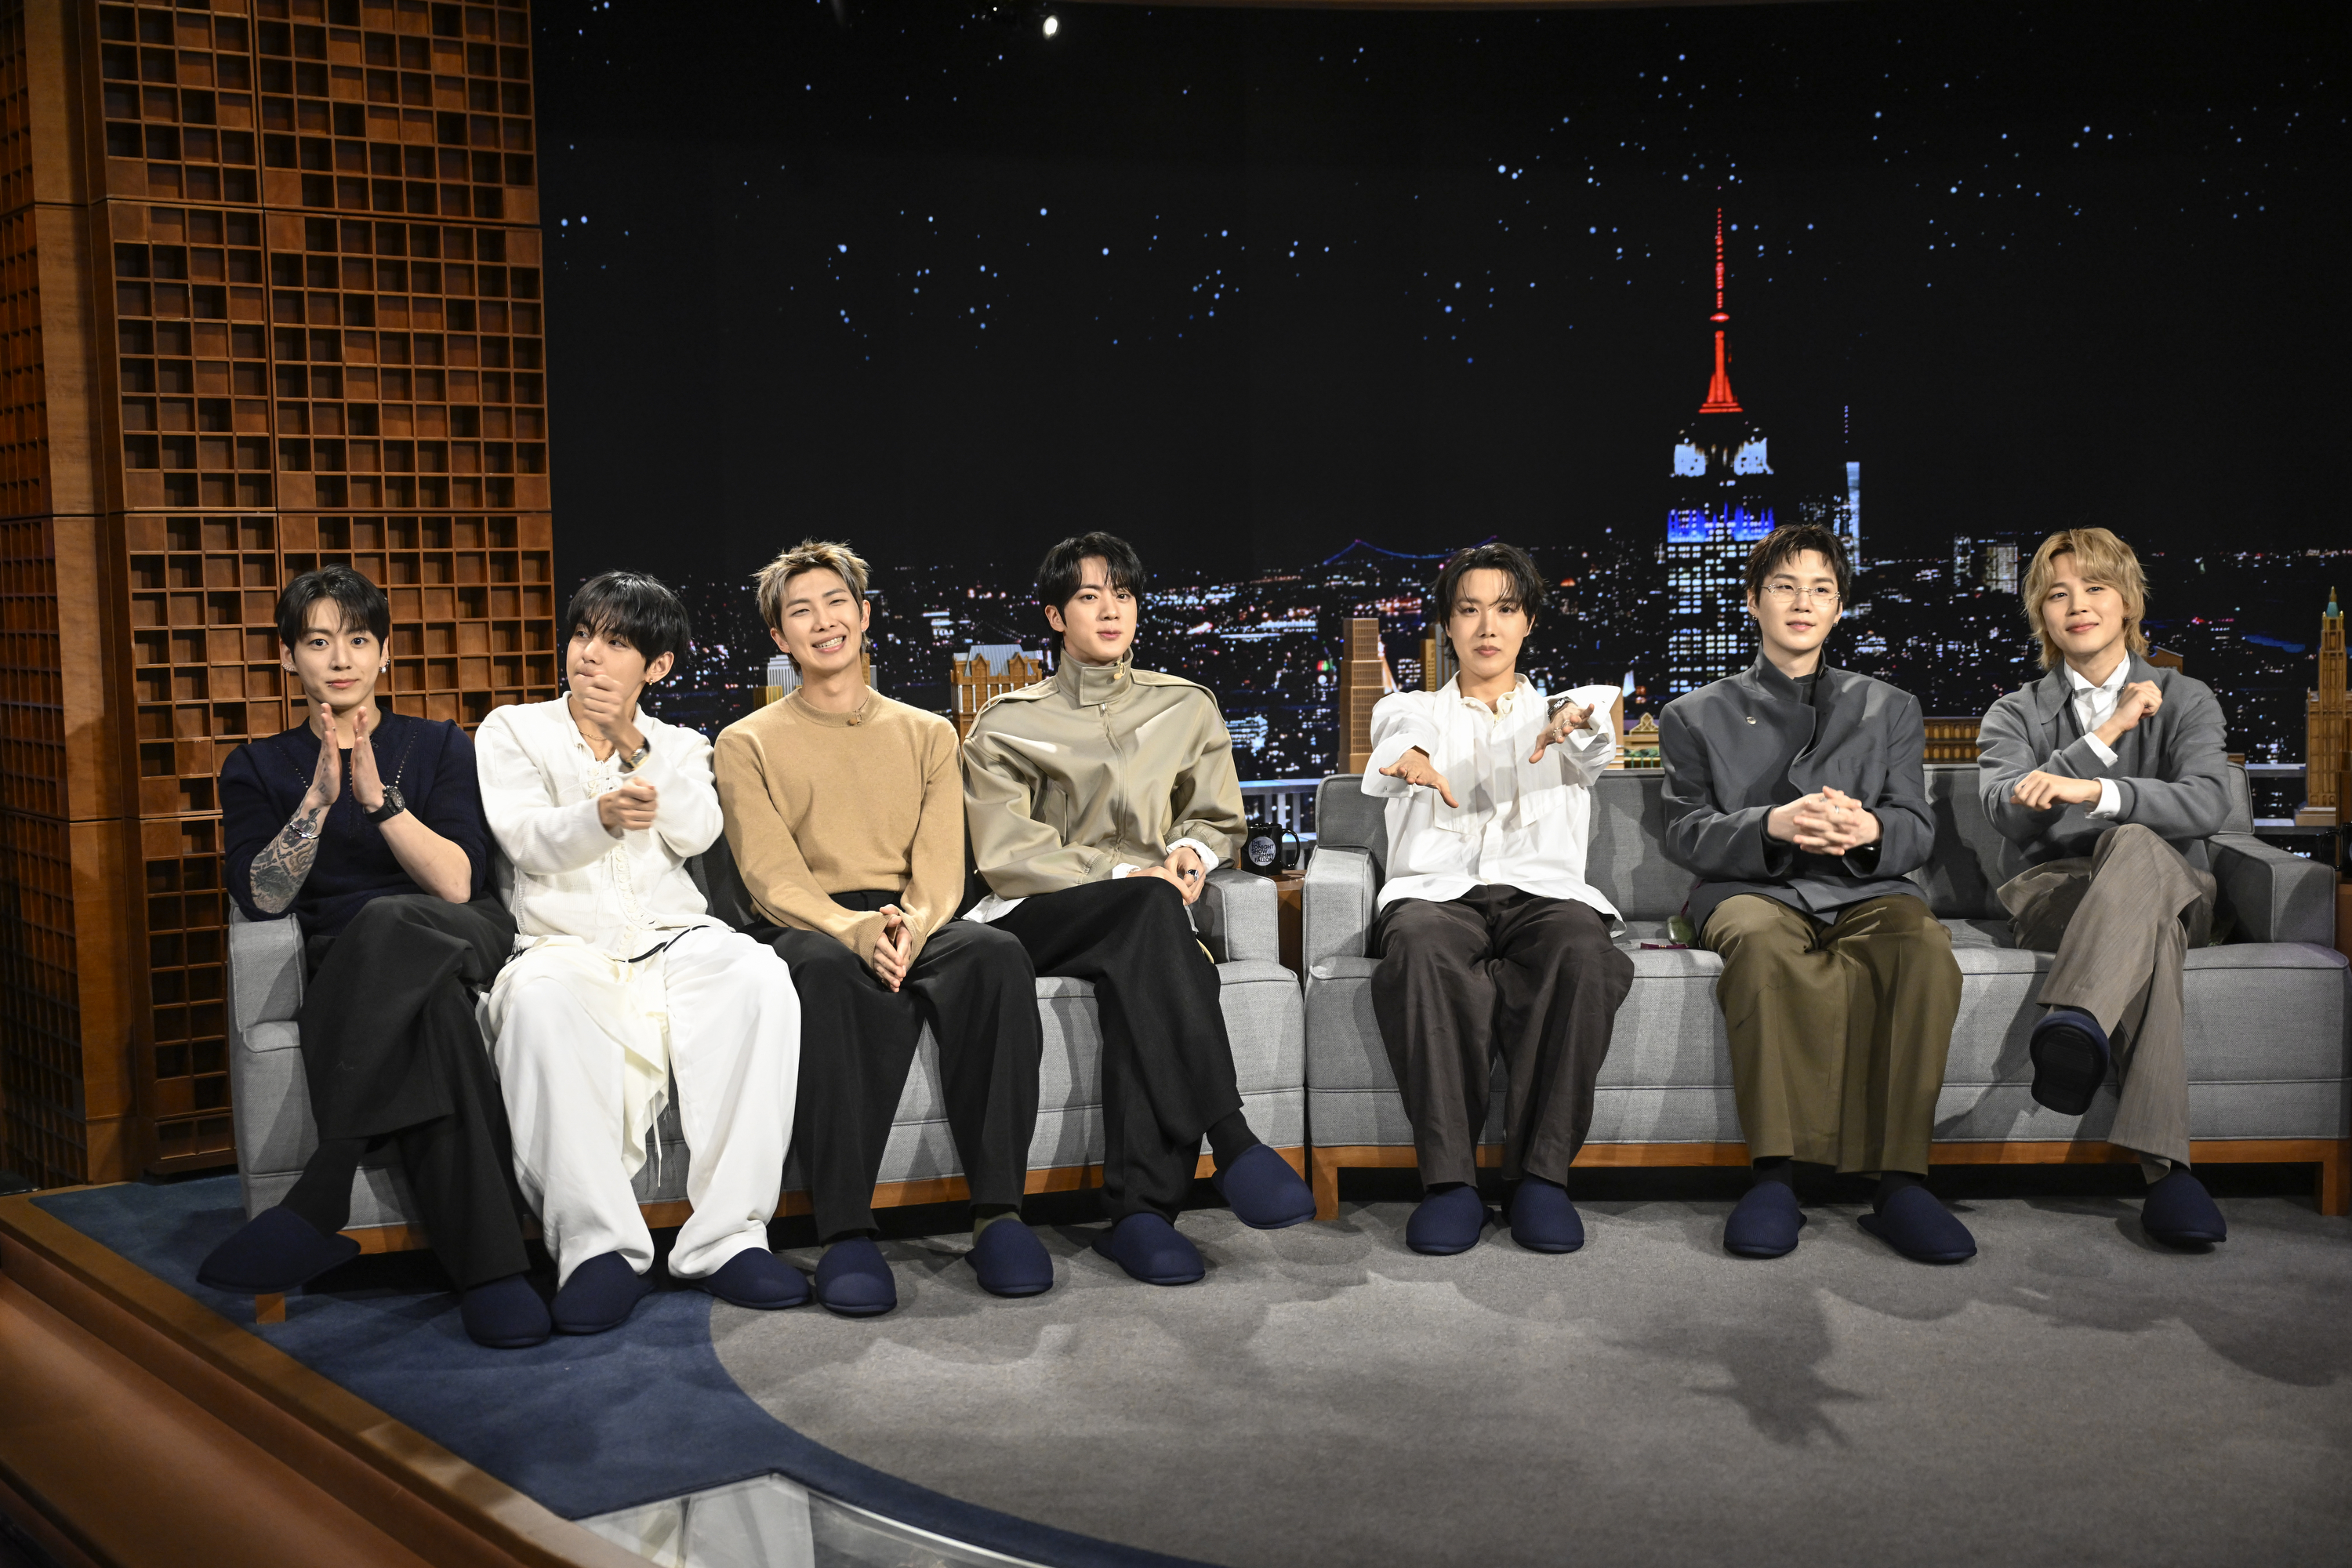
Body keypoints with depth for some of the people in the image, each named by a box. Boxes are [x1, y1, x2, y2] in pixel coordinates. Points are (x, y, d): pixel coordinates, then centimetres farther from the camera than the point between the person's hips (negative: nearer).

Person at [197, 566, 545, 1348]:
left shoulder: (439, 747, 15)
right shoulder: (258, 769, 18)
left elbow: (457, 882, -1)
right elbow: (263, 898, 0)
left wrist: (378, 797, -12)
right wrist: (320, 799, -11)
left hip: (464, 943, 0)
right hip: (346, 971, 0)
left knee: (386, 924, -39)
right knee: (430, 1008, -39)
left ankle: (315, 1210, -38)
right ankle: (487, 1270, -44)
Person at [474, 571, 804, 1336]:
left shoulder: (678, 746, 21)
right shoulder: (514, 731, 16)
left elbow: (696, 832, 1)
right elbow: (529, 841, -3)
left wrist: (634, 744, -9)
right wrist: (600, 816, -24)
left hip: (674, 941, 2)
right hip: (565, 946, -1)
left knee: (761, 975, -32)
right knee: (537, 997, -38)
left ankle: (726, 1236, -32)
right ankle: (598, 1245, -35)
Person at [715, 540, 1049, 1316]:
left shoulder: (927, 734, 21)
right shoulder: (748, 743, 13)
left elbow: (941, 867, 8)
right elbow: (773, 879, -1)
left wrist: (911, 927, -17)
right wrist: (860, 930, -22)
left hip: (916, 925, 2)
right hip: (808, 928, -2)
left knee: (994, 953, -33)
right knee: (828, 969, -40)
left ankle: (997, 1213, -34)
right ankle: (844, 1233, -40)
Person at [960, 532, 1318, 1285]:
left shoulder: (1186, 707, 20)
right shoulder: (1006, 725, 11)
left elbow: (1219, 820, 24)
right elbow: (1005, 853, -1)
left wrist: (1190, 851, -3)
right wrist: (1128, 876, -13)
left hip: (1141, 923, 2)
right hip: (1037, 917, -2)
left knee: (1138, 973, -38)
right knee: (1151, 908, -37)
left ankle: (1139, 1209, -44)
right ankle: (1230, 1142, -45)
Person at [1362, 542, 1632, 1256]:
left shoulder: (1557, 715, 25)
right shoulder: (1410, 710, 23)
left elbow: (1595, 748, -2)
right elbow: (1399, 734, -4)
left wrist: (1579, 717, -29)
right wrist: (1406, 756, -31)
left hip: (1541, 889, 1)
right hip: (1436, 891, 0)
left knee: (1583, 952, -36)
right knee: (1422, 950, -38)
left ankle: (1541, 1172, -31)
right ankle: (1450, 1178, -35)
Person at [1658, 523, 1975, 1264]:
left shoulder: (1889, 709, 24)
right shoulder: (1697, 716, 19)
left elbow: (1917, 833, 11)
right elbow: (1686, 835, 5)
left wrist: (1868, 830, -15)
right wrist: (1772, 826, -17)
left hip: (1863, 892, 2)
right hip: (1751, 890, -1)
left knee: (1924, 942, -35)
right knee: (1759, 939, -39)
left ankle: (1899, 1179, -36)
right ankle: (1776, 1171, -37)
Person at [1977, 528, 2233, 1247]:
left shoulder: (2185, 699, 11)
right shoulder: (2015, 714, 13)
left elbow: (2206, 805, -11)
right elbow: (2012, 816, -8)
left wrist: (2092, 792, -28)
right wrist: (2106, 735, -13)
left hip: (2170, 887, 0)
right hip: (2054, 893, 0)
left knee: (2136, 844, -39)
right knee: (2150, 933, -38)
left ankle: (2076, 1024, -62)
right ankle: (2164, 1164, -54)